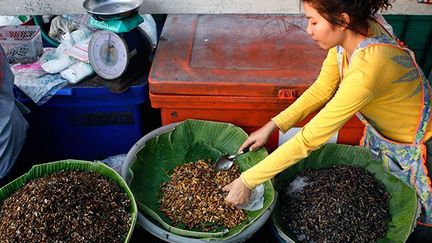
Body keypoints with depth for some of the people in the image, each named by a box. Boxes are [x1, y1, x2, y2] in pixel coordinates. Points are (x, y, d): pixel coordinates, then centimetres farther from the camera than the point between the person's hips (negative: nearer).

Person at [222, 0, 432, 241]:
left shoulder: (367, 68, -42)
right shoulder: (350, 33, -18)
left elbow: (309, 139, -39)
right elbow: (321, 90, -5)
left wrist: (247, 182, -32)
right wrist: (272, 126, -12)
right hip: (380, 133, 7)